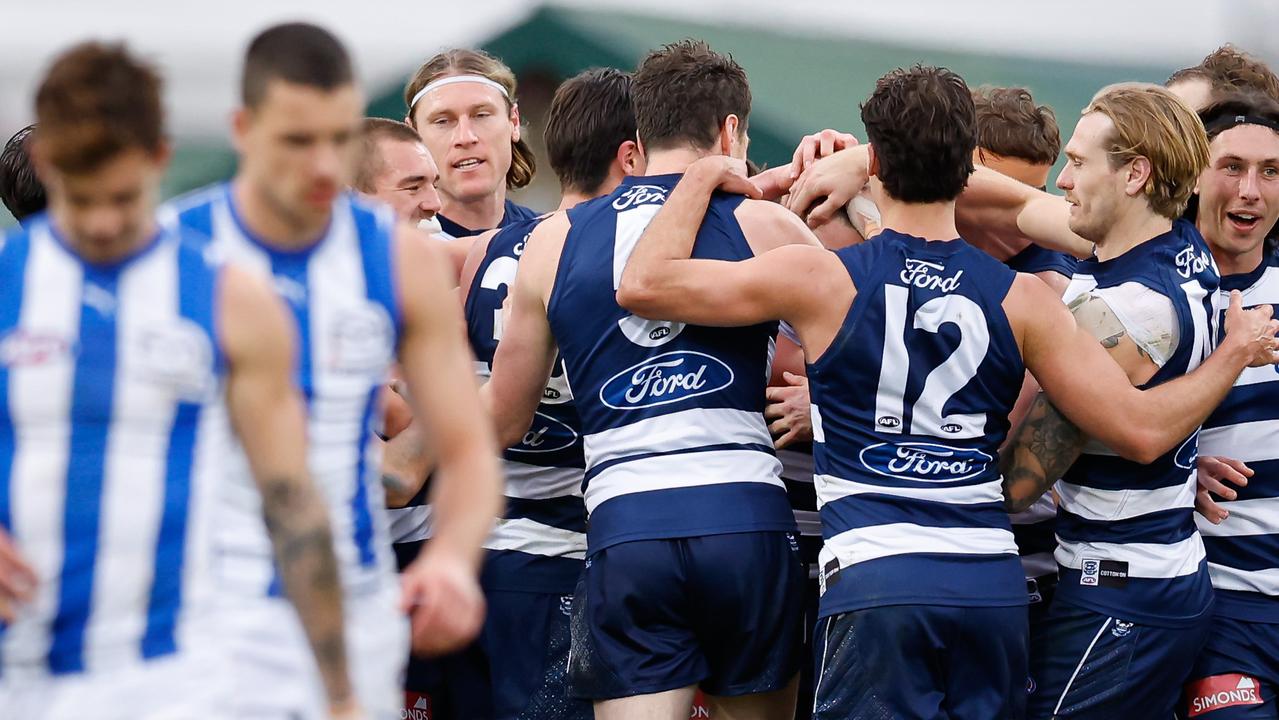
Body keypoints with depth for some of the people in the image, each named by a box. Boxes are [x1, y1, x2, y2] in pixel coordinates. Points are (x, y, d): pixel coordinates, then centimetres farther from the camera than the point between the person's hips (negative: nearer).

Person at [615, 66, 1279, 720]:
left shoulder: (824, 279, -3)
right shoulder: (1020, 298, 4)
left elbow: (642, 286, -2)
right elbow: (1142, 429, 4)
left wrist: (703, 175, 14)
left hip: (874, 576, -3)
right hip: (994, 579, 3)